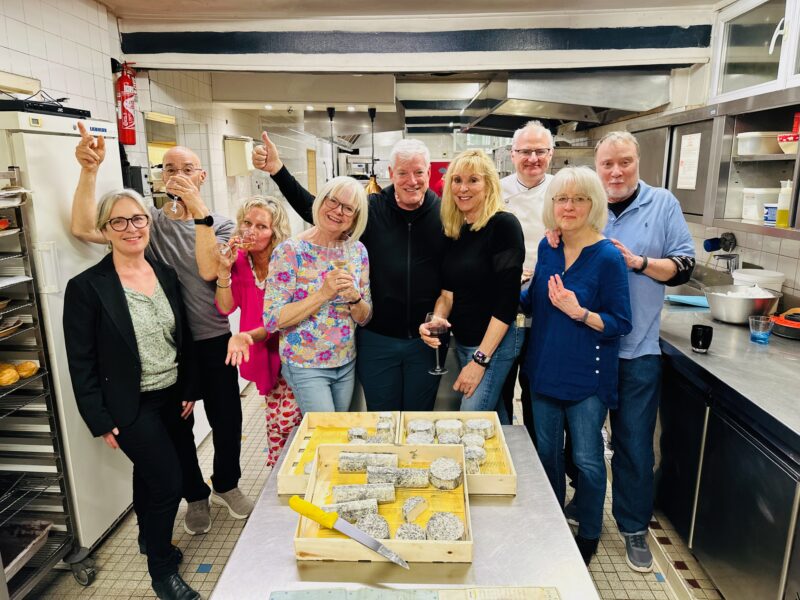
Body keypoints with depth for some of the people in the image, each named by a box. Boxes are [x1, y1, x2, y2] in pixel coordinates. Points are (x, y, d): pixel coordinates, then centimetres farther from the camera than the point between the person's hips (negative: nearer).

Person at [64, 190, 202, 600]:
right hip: (131, 407, -5)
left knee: (150, 474, 23)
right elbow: (81, 363, -12)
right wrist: (100, 421, -12)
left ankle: (150, 538, 48)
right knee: (167, 481, -4)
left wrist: (189, 390, 6)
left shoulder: (166, 274, 1)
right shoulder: (86, 287, -15)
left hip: (172, 398, 5)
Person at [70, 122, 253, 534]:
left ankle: (226, 485, 40)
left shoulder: (221, 225, -3)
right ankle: (195, 496, 38)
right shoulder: (150, 222, -2)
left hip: (214, 343, 0)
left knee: (227, 422, 12)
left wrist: (198, 208, -28)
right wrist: (89, 171, -24)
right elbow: (83, 229, -16)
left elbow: (208, 270, -23)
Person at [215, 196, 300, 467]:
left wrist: (249, 336, -32)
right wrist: (224, 269, -21)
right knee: (274, 414, 19)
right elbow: (225, 308, -9)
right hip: (261, 353, 4)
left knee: (288, 419, -6)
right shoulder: (239, 259, -3)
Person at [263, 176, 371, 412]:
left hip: (347, 364, 5)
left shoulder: (357, 251, 0)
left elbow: (364, 318, 4)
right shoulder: (290, 251, -14)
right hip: (305, 366, -5)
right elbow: (271, 320, -17)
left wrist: (354, 297, -17)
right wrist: (323, 294, -25)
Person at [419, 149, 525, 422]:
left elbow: (507, 299, -19)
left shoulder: (504, 225, -14)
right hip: (461, 339, 7)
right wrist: (437, 321, -11)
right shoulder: (454, 230, 7)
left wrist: (481, 359, -19)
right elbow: (448, 289, 10)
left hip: (494, 342, -7)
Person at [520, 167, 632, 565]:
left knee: (587, 458, 10)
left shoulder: (607, 258, -15)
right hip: (545, 368, 6)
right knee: (546, 452, 19)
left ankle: (588, 536, 34)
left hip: (587, 376, -5)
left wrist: (578, 312, -27)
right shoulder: (547, 247, 1)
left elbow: (621, 324, -14)